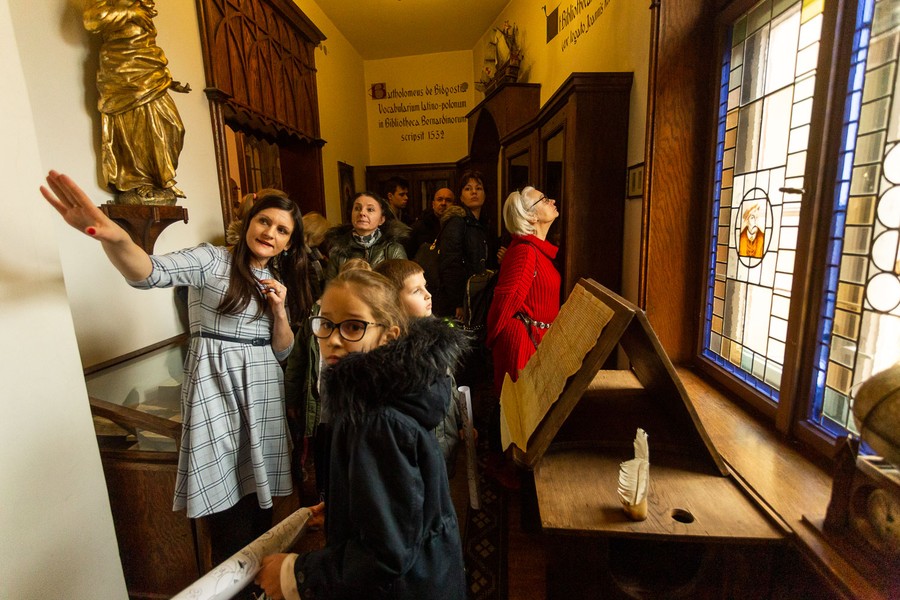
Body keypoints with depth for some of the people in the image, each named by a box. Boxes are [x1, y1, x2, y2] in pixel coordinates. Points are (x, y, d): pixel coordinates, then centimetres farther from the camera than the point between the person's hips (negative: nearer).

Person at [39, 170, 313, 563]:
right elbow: (151, 272, -25)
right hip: (216, 390, -5)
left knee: (259, 506, 15)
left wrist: (280, 310, -8)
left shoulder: (280, 281, 11)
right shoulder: (211, 261, -5)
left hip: (262, 393, 5)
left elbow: (283, 351, 9)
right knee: (228, 517, 3)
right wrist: (114, 237, -45)